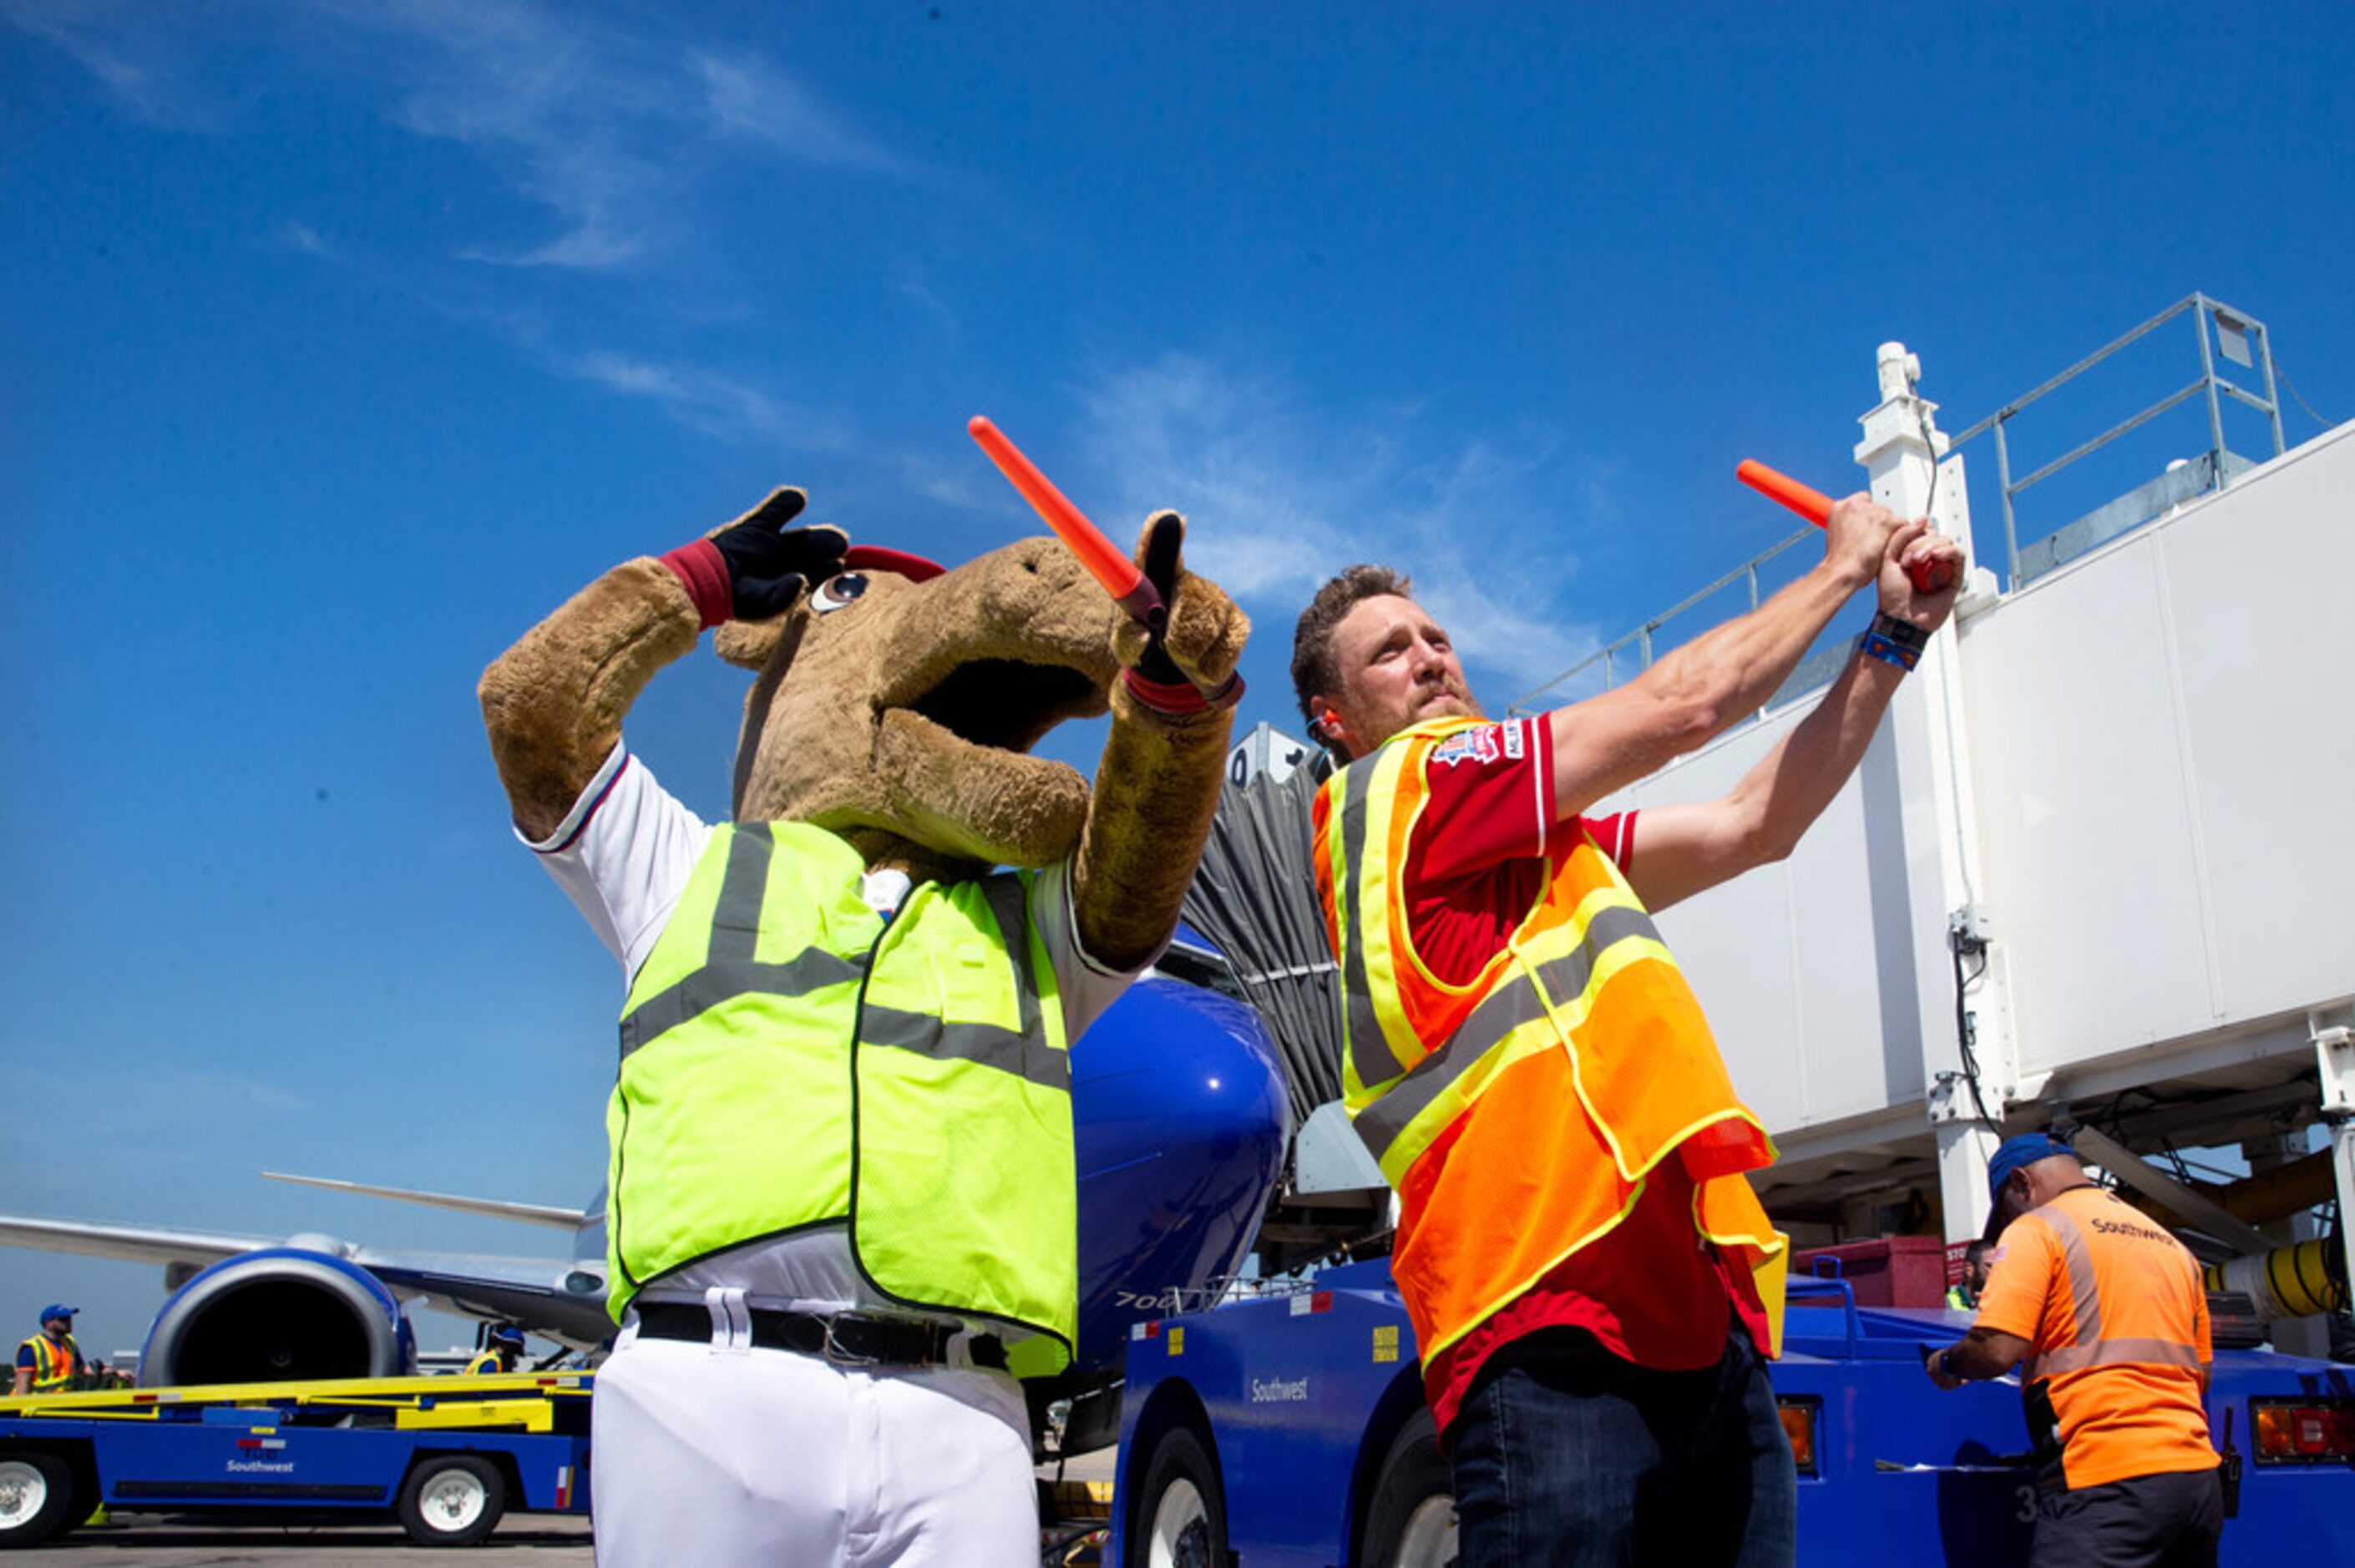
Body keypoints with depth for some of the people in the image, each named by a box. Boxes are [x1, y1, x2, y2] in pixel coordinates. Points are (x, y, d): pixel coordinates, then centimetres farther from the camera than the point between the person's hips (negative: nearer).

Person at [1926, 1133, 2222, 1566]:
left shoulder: (2035, 1230, 0)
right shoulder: (2171, 1244, 23)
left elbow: (1996, 1351, -12)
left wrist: (1947, 1365, 8)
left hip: (2108, 1481, -8)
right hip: (2198, 1470, 8)